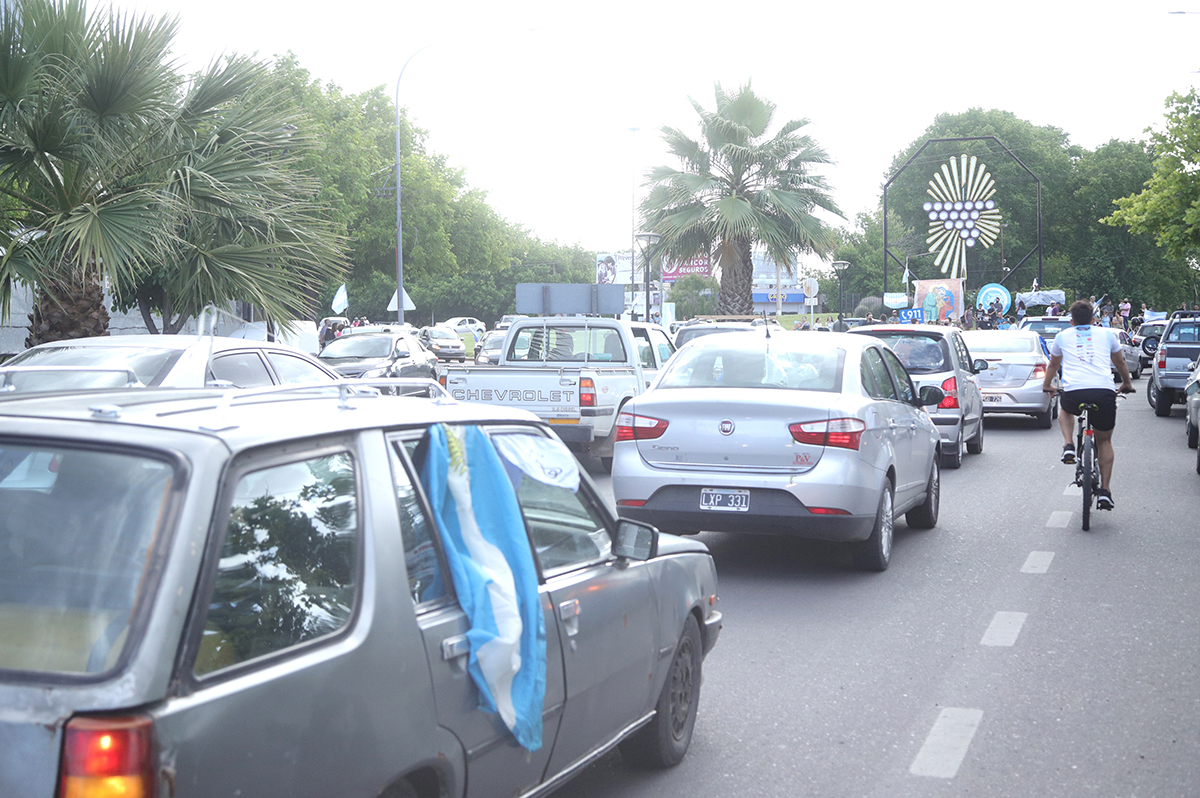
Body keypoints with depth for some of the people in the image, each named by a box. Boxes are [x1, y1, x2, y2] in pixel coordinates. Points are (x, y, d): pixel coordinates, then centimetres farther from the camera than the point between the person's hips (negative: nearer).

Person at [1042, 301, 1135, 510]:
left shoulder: (1062, 337, 20)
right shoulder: (1107, 335, 21)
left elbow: (1053, 365, 38)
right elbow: (1120, 363, 38)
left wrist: (1047, 385, 58)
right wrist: (1126, 384, 57)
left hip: (1073, 392, 0)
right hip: (1104, 392, 0)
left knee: (1065, 409, 37)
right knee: (1104, 441, 21)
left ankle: (1068, 446, 13)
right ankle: (1105, 490, 12)